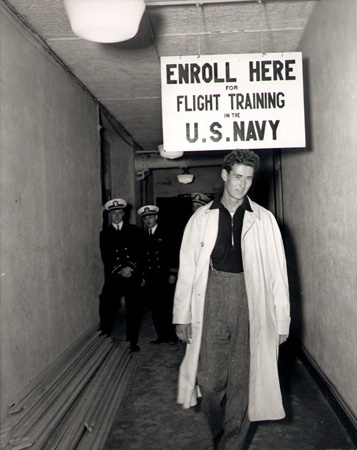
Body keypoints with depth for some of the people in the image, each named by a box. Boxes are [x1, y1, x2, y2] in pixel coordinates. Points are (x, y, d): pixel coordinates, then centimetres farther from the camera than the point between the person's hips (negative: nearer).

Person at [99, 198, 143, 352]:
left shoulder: (134, 230, 11)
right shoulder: (105, 233, 10)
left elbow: (140, 252, 4)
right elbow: (105, 257, 2)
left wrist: (131, 267, -11)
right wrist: (119, 270, -11)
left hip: (132, 275, 1)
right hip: (113, 277, 0)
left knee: (134, 310, 3)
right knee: (107, 309, -7)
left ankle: (132, 342, 15)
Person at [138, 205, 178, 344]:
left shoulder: (165, 234, 1)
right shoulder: (143, 236, 11)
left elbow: (173, 254, -1)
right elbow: (142, 258, 13)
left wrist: (172, 274, -6)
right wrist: (142, 276, 9)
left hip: (164, 276, -4)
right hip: (150, 277, 4)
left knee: (167, 306, -5)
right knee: (155, 307, 4)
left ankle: (171, 334, 7)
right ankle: (161, 335, 13)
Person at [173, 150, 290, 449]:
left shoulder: (264, 220, 6)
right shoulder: (202, 218, 8)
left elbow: (277, 272, 4)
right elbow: (187, 268, 6)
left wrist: (282, 320, 0)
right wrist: (182, 315, 2)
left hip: (250, 304, 0)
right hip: (211, 303, 1)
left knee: (242, 379, 4)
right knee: (210, 377, 1)